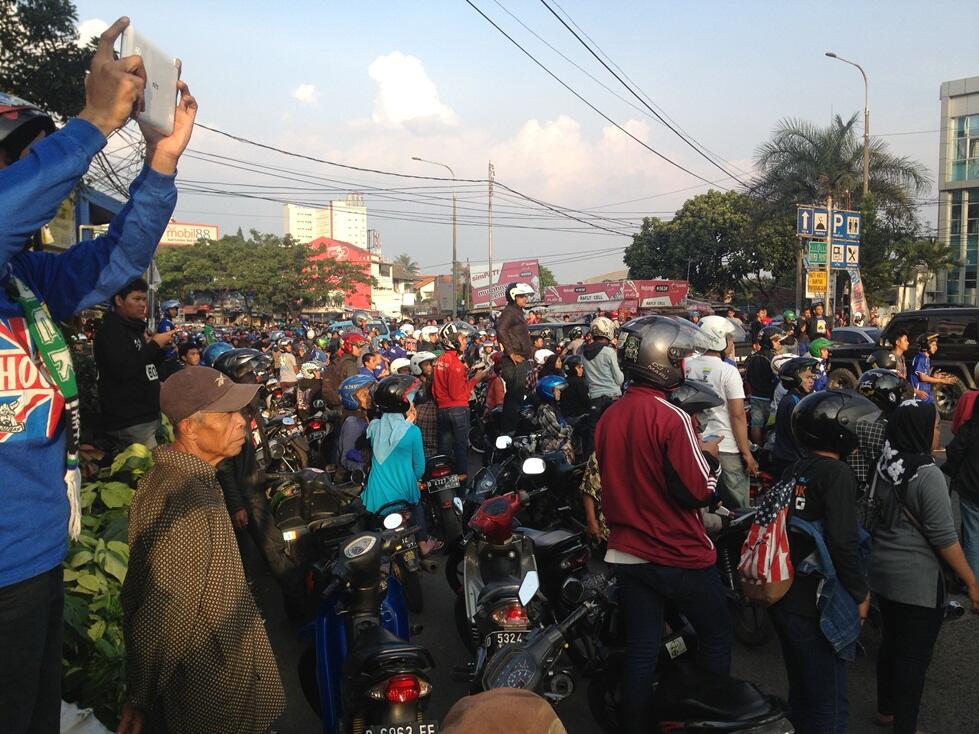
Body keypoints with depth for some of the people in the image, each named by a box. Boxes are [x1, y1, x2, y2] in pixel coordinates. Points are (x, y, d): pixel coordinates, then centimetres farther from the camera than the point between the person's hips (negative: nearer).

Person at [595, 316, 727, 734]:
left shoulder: (609, 418, 1)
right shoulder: (671, 418, -20)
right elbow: (698, 492, -19)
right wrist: (709, 455, -2)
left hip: (628, 554, 6)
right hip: (679, 556, -6)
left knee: (640, 651, 14)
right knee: (716, 636, 17)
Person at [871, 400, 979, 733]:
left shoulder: (884, 466, 1)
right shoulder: (928, 474, -20)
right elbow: (943, 537, -18)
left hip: (882, 570, 7)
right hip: (917, 579, -7)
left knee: (890, 642, 22)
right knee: (914, 655, 8)